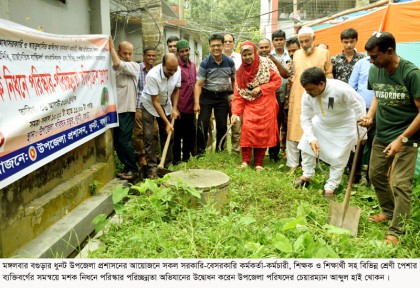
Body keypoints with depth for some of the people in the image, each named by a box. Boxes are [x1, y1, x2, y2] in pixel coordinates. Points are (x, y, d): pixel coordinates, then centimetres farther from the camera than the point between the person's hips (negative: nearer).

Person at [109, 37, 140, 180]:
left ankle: (132, 170, 6)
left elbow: (118, 65, -20)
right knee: (117, 141, 9)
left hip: (126, 109, -6)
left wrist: (111, 48, -13)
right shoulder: (115, 67, 11)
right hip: (115, 109, 6)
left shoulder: (134, 66, -4)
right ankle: (127, 167, 22)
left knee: (124, 141, -7)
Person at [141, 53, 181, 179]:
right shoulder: (152, 75, -34)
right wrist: (167, 122, -29)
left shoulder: (177, 70, -19)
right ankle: (152, 168, -1)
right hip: (150, 105, -4)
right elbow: (155, 102, -29)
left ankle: (168, 165, 16)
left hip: (166, 105, 5)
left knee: (168, 136, 4)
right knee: (149, 137, -8)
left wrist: (174, 108, -10)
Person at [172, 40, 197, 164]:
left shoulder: (192, 65, 10)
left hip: (190, 107, 6)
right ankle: (176, 160, 17)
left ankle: (186, 157, 30)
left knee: (190, 135, 15)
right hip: (180, 107, -6)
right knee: (178, 135, 5)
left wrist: (196, 103, 13)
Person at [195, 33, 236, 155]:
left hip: (222, 96, 3)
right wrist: (196, 102, -21)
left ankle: (219, 150, 25)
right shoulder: (205, 63, -11)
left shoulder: (230, 62, -2)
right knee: (203, 125, -4)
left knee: (222, 126, 9)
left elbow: (234, 80, 11)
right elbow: (198, 84, -12)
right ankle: (200, 151, 11)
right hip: (207, 96, -2)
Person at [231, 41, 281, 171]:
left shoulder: (266, 63, -3)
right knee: (247, 129, -16)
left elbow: (277, 80, -4)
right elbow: (238, 94, 1)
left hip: (265, 105, -1)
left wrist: (260, 88, -14)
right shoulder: (240, 72, 4)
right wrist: (235, 113, -8)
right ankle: (245, 160, -6)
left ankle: (258, 163, 7)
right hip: (250, 104, 2)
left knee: (263, 132, -3)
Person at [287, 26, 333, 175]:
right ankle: (292, 164, 8)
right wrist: (291, 95, 12)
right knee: (294, 131, 1)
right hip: (297, 99, 3)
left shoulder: (324, 53, 2)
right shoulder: (296, 54, 12)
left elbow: (329, 75, 3)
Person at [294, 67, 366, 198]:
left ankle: (330, 186, 18)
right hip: (321, 123, 4)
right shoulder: (307, 95, -23)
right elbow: (306, 118, -13)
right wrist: (311, 138, -24)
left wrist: (361, 133, -17)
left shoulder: (341, 89, -36)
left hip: (344, 126, -4)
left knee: (338, 158, 0)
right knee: (306, 145, 1)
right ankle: (307, 175, 22)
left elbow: (359, 108, -23)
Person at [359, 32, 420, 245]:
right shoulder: (374, 71, -1)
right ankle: (389, 211, 38)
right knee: (376, 175, 15)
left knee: (400, 184, -7)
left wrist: (402, 139, -19)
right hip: (381, 136, 7)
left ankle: (395, 231, 4)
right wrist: (370, 115, -2)